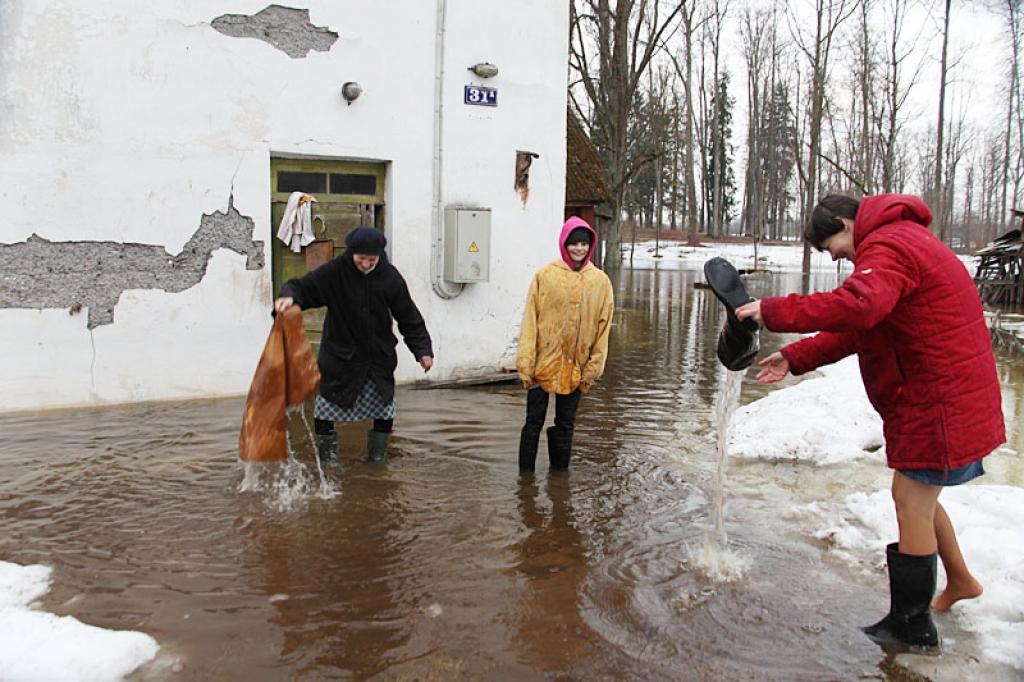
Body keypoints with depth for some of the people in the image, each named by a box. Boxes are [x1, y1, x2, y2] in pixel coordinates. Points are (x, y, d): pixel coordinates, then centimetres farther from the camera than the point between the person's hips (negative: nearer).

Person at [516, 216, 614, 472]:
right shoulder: (545, 275, -4)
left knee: (565, 425, 14)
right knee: (534, 422, 5)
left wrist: (593, 369, -1)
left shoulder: (601, 281, 2)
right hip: (543, 365, -2)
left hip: (575, 369, 2)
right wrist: (526, 364, -10)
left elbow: (603, 328, 3)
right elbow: (530, 321, -5)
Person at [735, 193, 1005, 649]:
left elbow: (857, 306, -39)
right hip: (939, 395, 11)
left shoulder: (888, 247, -17)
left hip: (938, 402, -11)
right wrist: (795, 359, 8)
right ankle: (959, 581, 41)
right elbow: (856, 330, 17)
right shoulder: (900, 243, 18)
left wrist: (774, 312, -33)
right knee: (917, 497, 22)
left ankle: (911, 626, 13)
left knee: (912, 503, -1)